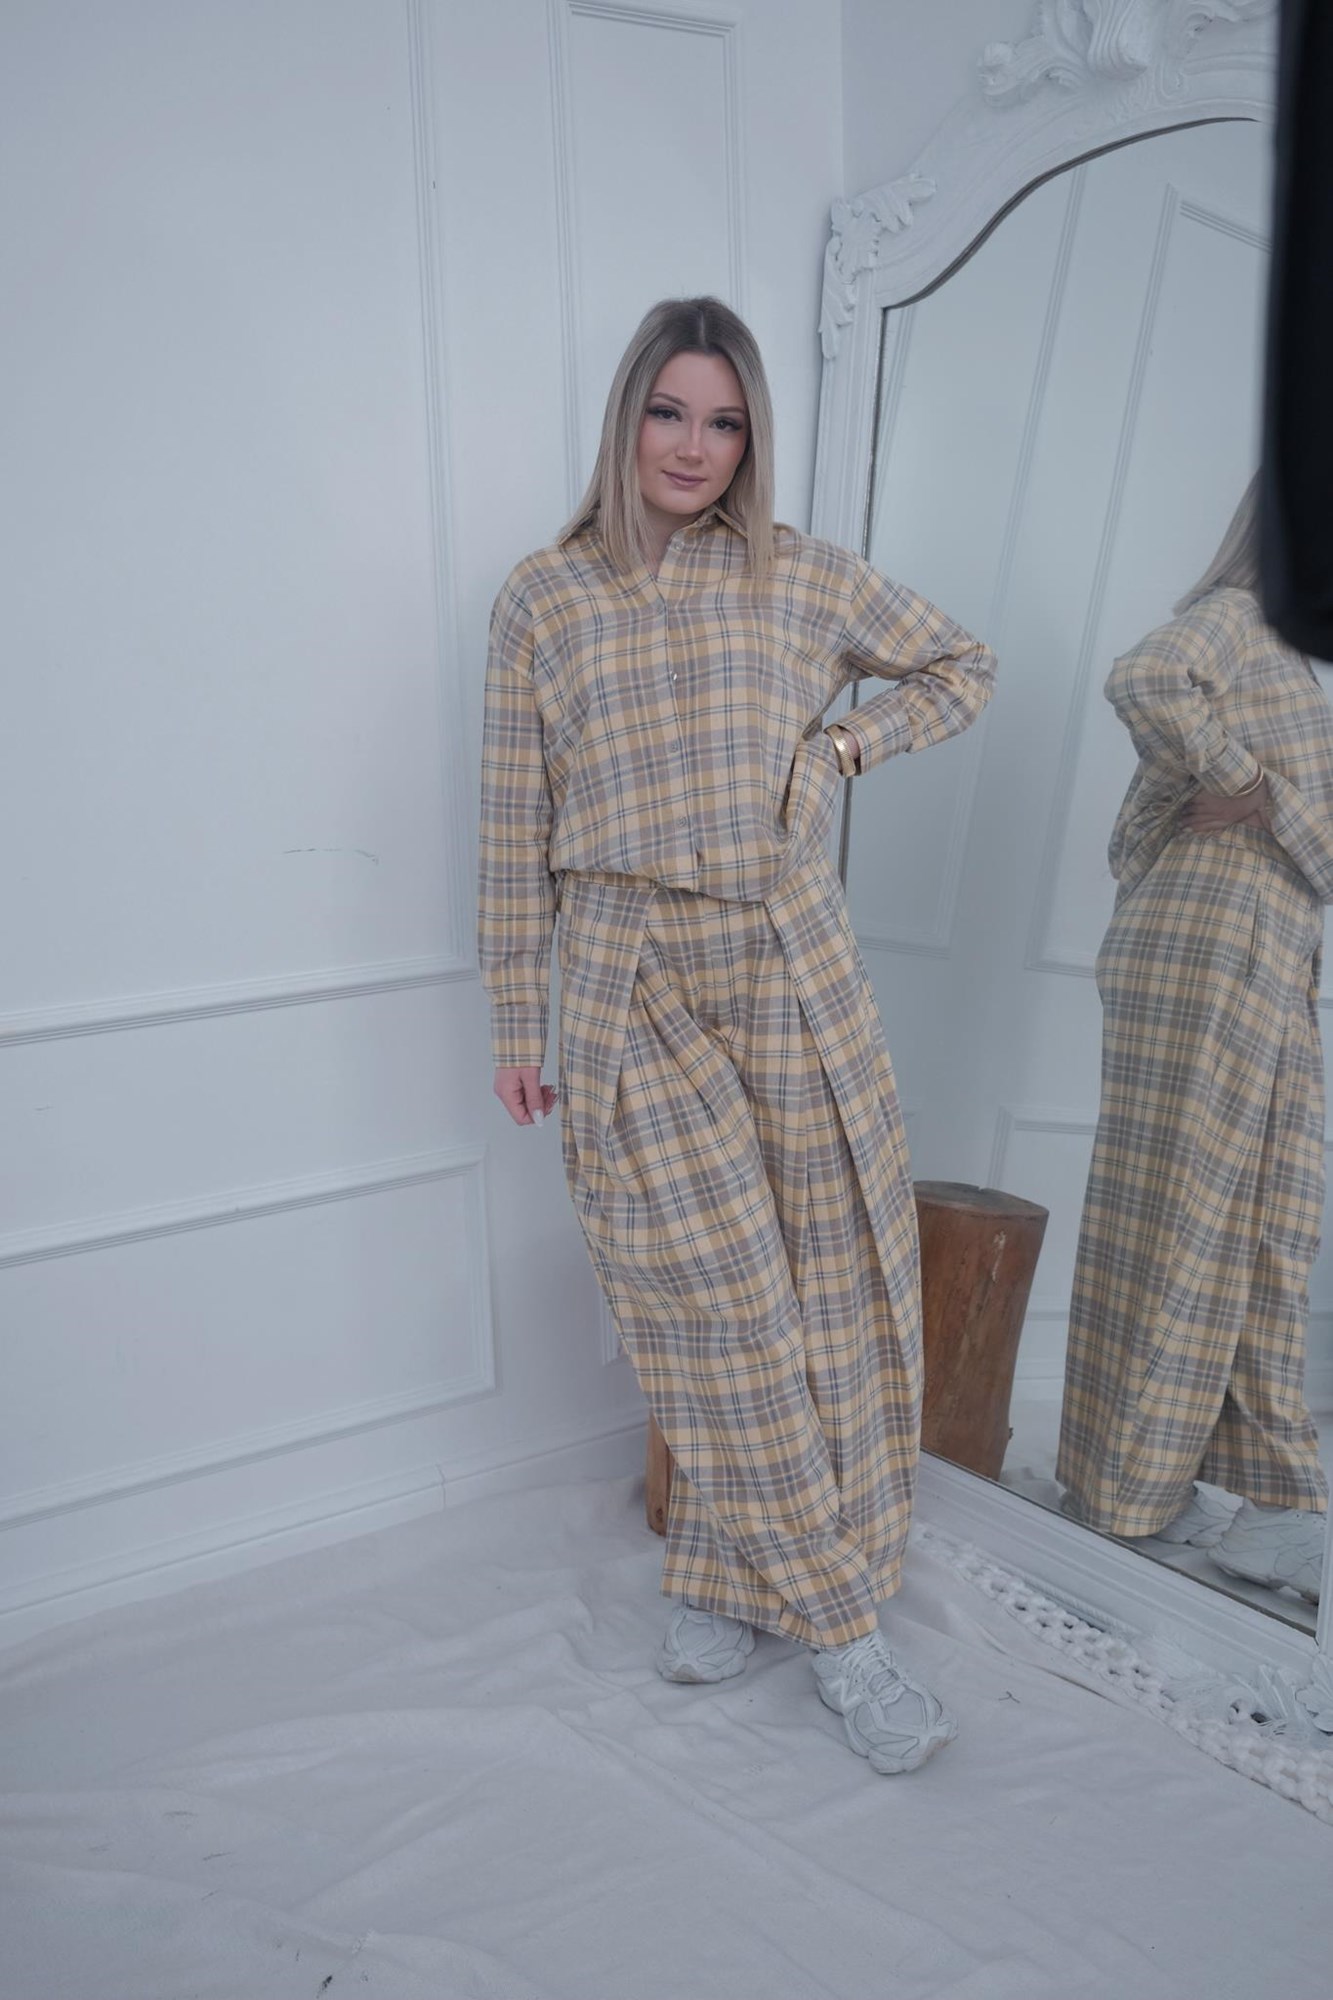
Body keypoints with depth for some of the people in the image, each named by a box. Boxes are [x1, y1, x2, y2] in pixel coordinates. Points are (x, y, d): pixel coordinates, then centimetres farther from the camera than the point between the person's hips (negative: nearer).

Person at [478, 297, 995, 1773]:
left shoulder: (804, 579, 6)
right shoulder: (542, 598, 4)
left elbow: (963, 669, 18)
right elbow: (516, 827, 5)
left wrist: (843, 748, 1)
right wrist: (516, 1014, 4)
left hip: (791, 967, 2)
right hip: (628, 980, -1)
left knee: (821, 1284, 4)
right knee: (717, 1301, -1)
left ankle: (722, 1577, 23)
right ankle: (838, 1626, 12)